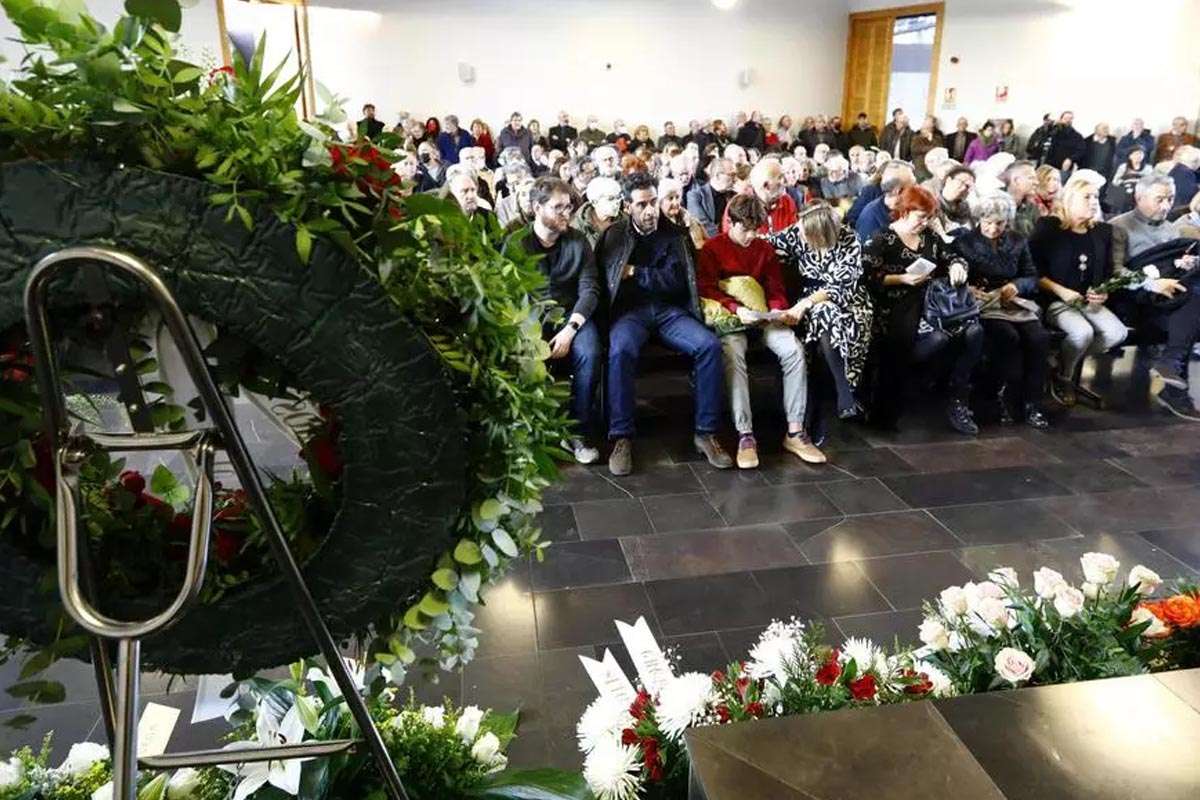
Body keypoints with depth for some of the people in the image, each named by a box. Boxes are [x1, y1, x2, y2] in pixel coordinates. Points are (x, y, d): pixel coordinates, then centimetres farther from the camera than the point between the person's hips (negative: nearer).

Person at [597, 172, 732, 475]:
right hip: (630, 311, -2)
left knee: (710, 345, -26)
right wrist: (654, 278, -7)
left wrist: (634, 273, -3)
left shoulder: (674, 235, 13)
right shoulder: (615, 236, 10)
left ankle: (706, 432, -16)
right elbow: (604, 279, 2)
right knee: (621, 350, -36)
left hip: (669, 310, 2)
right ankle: (621, 438, -28)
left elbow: (675, 282, 2)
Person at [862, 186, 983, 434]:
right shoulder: (880, 240, 2)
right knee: (939, 338, -33)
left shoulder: (930, 237, 21)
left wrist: (957, 266, 1)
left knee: (974, 331, -21)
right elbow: (868, 277, -9)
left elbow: (953, 257, 25)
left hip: (933, 303, 7)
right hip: (898, 309, -6)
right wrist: (903, 279, -17)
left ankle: (958, 402, -11)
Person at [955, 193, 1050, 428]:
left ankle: (1032, 404, -18)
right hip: (981, 304, -3)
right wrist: (967, 289, -18)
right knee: (1008, 336, -33)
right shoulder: (964, 243, 8)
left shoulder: (1018, 242, 17)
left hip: (1013, 302, 3)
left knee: (1039, 338, -25)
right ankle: (1008, 398, -18)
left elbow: (1032, 277, 14)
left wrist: (1017, 285, -8)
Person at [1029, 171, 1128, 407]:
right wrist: (1061, 291, -17)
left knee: (1117, 333, -20)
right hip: (1054, 300, -6)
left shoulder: (1103, 231, 11)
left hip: (1089, 301, 6)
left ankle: (1066, 360, 5)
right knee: (1083, 332, -32)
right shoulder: (1048, 227, -6)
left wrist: (1104, 293, -4)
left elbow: (1108, 273, 18)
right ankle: (1063, 377, -2)